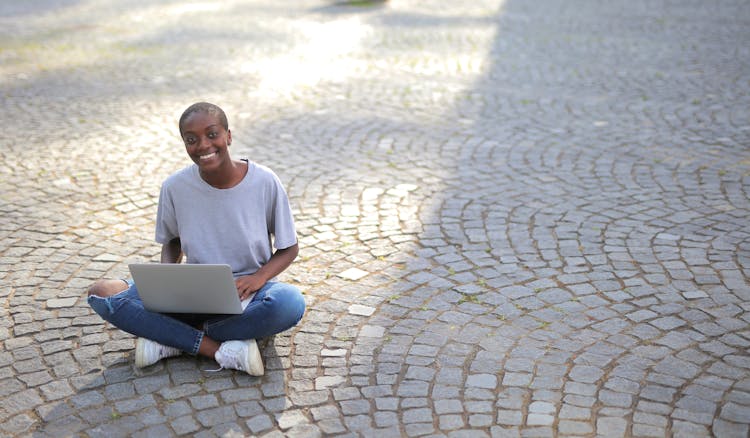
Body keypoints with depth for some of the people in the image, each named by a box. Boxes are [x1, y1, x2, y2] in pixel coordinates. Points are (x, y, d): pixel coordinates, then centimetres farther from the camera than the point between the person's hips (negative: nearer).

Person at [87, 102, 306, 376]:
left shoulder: (265, 182, -10)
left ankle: (169, 339, -20)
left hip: (247, 295, -1)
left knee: (290, 303, -37)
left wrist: (259, 277, -19)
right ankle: (218, 349, -23)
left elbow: (289, 248, 0)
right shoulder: (175, 187, -5)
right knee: (101, 293, -19)